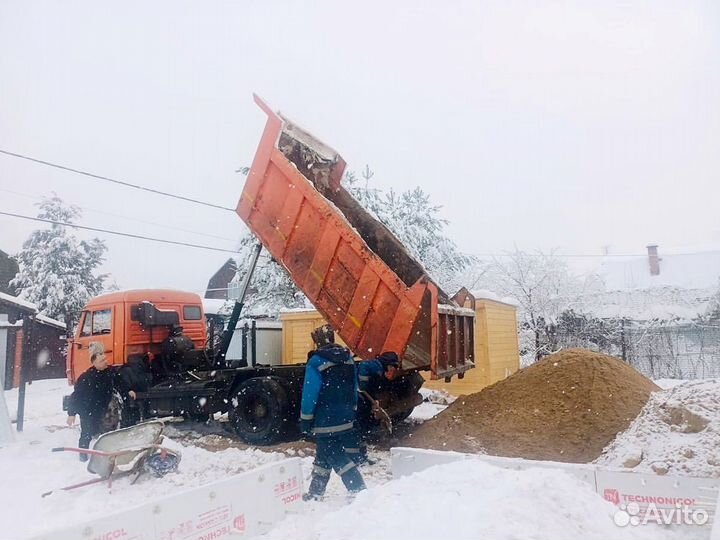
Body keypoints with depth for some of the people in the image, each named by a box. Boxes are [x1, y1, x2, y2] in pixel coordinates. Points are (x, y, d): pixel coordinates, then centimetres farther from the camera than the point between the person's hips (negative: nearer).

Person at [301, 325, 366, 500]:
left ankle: (359, 492, -6)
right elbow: (354, 389, 11)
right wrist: (351, 413, 21)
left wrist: (305, 421, -6)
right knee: (324, 456, 19)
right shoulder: (348, 359, 4)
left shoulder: (316, 363, -16)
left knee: (338, 459, 0)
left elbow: (310, 394, -15)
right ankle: (314, 494, 30)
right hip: (346, 421, 7)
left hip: (325, 422, -7)